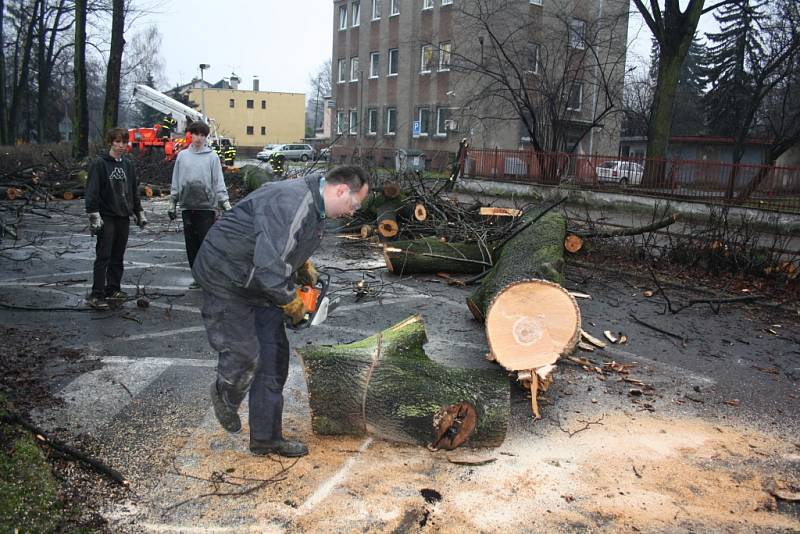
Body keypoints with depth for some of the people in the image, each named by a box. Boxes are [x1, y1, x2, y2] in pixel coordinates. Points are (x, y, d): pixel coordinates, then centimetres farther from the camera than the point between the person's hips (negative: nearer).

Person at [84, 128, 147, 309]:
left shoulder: (128, 165, 13)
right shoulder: (99, 163, -5)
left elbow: (134, 190, 20)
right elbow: (92, 191, -11)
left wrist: (139, 213, 18)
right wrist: (94, 215, -17)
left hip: (124, 217, 6)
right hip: (106, 217, -6)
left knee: (118, 257, 10)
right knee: (103, 256, -6)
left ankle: (113, 290, 18)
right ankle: (96, 294, -3)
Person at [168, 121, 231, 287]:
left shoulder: (212, 156, 2)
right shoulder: (182, 156, 10)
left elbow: (219, 182, 0)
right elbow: (176, 181, 13)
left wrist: (226, 204, -7)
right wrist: (172, 204, 11)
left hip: (206, 206, -3)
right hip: (187, 206, 3)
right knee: (191, 245, 7)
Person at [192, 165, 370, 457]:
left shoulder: (315, 208, 4)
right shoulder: (292, 203, -30)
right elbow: (270, 265, -35)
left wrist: (306, 271, 13)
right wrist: (292, 303, -21)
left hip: (262, 285, 10)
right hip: (227, 280, -10)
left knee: (274, 357, 7)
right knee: (244, 355, -8)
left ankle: (266, 438, 19)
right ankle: (226, 395, 28)